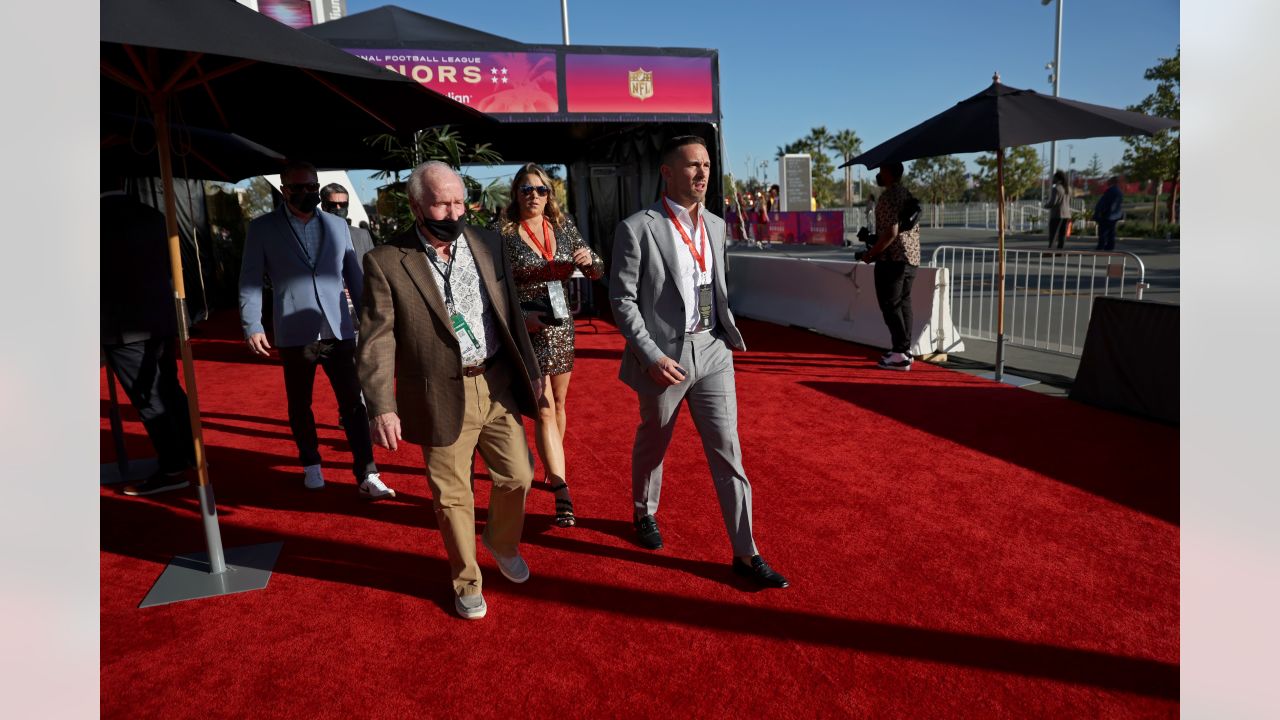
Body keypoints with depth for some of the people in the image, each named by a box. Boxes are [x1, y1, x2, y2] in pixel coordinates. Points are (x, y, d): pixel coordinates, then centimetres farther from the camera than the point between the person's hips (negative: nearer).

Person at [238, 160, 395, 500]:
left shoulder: (338, 225, 10)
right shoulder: (262, 228, 3)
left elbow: (354, 276, 12)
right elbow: (250, 280, 2)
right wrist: (252, 326, -7)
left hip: (340, 331, 1)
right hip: (295, 334, -1)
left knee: (354, 404, -2)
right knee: (300, 406, 13)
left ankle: (367, 476, 2)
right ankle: (311, 465, 32)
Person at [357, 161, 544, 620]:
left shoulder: (487, 243, 3)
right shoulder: (386, 262, -9)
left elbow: (511, 311, 10)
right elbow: (377, 340, -11)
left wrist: (530, 369, 13)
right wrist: (382, 408, -18)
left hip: (498, 385, 4)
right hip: (442, 397, -3)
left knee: (517, 475, 12)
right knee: (452, 495, 10)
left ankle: (503, 544, 44)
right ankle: (466, 580, 34)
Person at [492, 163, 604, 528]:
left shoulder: (563, 226, 5)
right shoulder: (503, 232, -7)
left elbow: (597, 272, 7)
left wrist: (588, 259, -15)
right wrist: (519, 315, -20)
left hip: (562, 326, 5)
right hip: (527, 330, -5)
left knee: (557, 404, 17)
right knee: (543, 410, -8)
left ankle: (554, 468, 38)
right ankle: (562, 494, -6)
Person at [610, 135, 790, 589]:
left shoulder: (716, 225, 8)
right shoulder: (637, 228, -10)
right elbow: (622, 299, -12)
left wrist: (726, 335, 12)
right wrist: (652, 356, -18)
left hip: (712, 352, 4)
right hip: (663, 356, -4)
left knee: (727, 452, 2)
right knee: (652, 446, 17)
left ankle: (745, 553, 11)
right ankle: (645, 514, 44)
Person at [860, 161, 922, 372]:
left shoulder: (888, 196, -14)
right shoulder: (908, 195, 15)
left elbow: (891, 232, -22)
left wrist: (871, 253, -15)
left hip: (892, 258, -9)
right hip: (911, 258, 9)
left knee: (890, 305, -6)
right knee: (903, 303, 13)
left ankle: (900, 354, -8)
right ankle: (905, 349, 18)